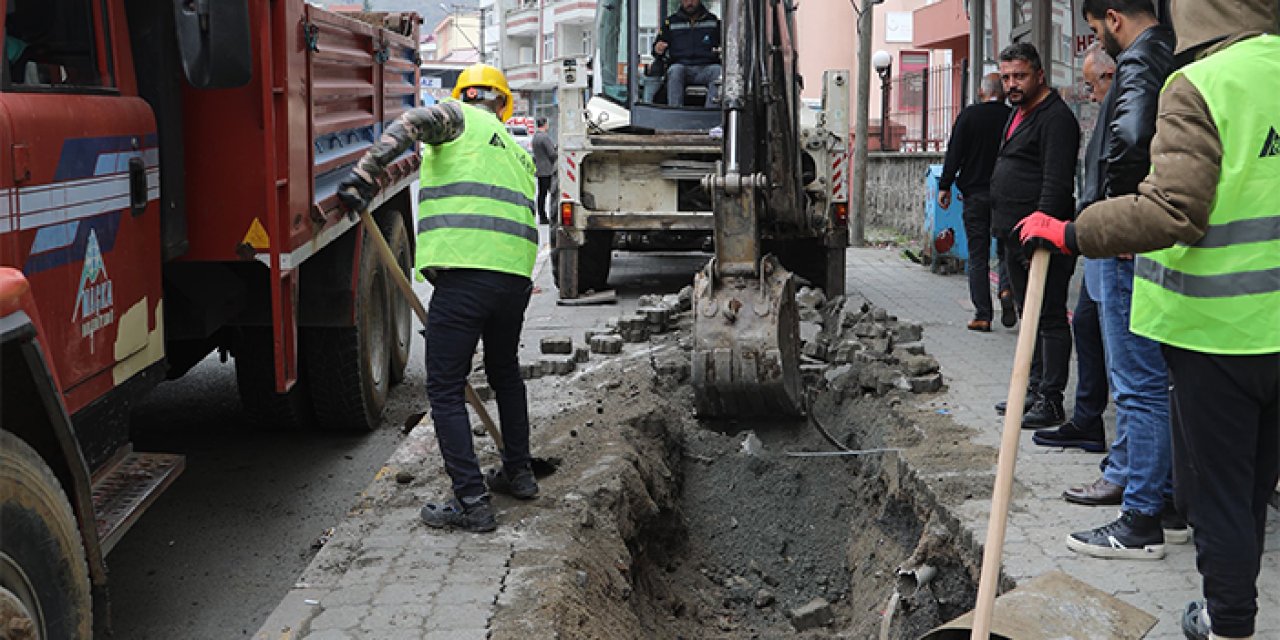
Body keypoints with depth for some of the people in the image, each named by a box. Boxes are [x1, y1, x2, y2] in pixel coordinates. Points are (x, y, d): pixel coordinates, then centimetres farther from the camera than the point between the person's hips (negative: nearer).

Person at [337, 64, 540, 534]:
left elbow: (413, 123, -13)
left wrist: (366, 173, -20)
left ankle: (471, 501, -2)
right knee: (505, 372, 28)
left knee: (445, 388, 0)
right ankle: (518, 473, 38)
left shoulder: (457, 117, 9)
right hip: (517, 273, 7)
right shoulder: (516, 151, 28)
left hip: (465, 270, -7)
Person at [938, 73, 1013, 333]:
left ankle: (982, 314, -1)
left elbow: (954, 153, -6)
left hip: (976, 194, -1)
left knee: (978, 257, 2)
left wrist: (945, 186, 0)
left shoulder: (969, 115, -4)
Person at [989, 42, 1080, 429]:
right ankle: (1035, 387, 25)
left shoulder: (1055, 118, -13)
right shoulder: (1018, 114, 19)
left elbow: (1056, 184, -21)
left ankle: (1051, 401, -3)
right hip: (1014, 237, 10)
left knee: (1049, 318, -6)